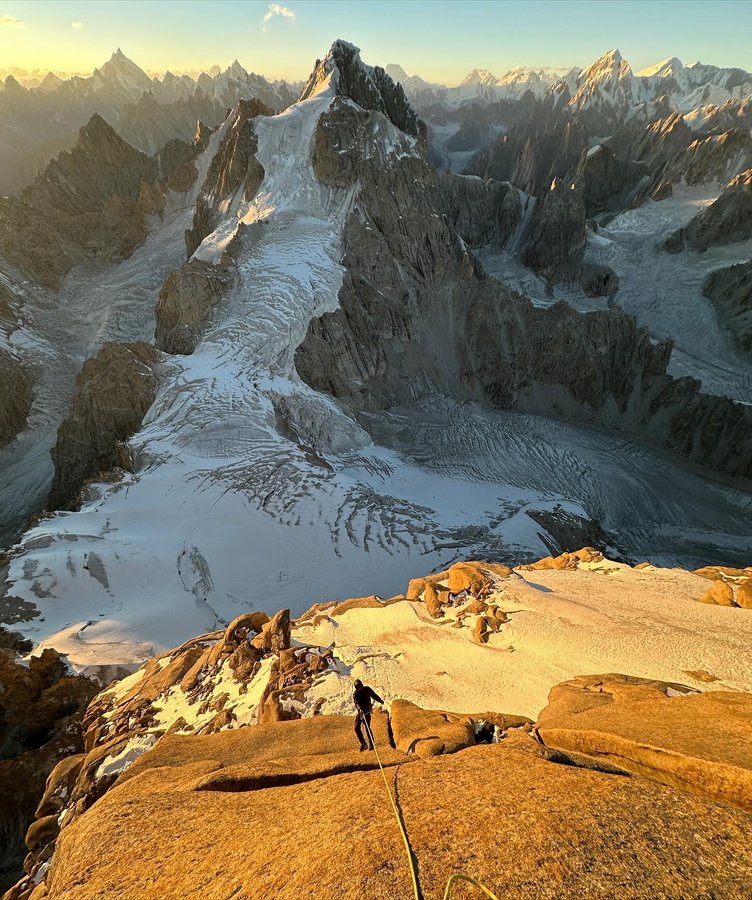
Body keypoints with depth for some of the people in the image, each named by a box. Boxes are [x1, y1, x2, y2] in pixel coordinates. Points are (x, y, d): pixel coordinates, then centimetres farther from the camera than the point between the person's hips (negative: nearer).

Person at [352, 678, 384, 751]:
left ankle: (371, 745, -4)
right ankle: (363, 744, 11)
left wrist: (382, 702, 16)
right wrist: (360, 709, -40)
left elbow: (374, 696, 7)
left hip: (367, 711, -3)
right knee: (357, 728, -2)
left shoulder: (367, 689, -6)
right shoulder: (355, 693, -4)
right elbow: (356, 702, -20)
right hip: (359, 712, 3)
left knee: (367, 728, -10)